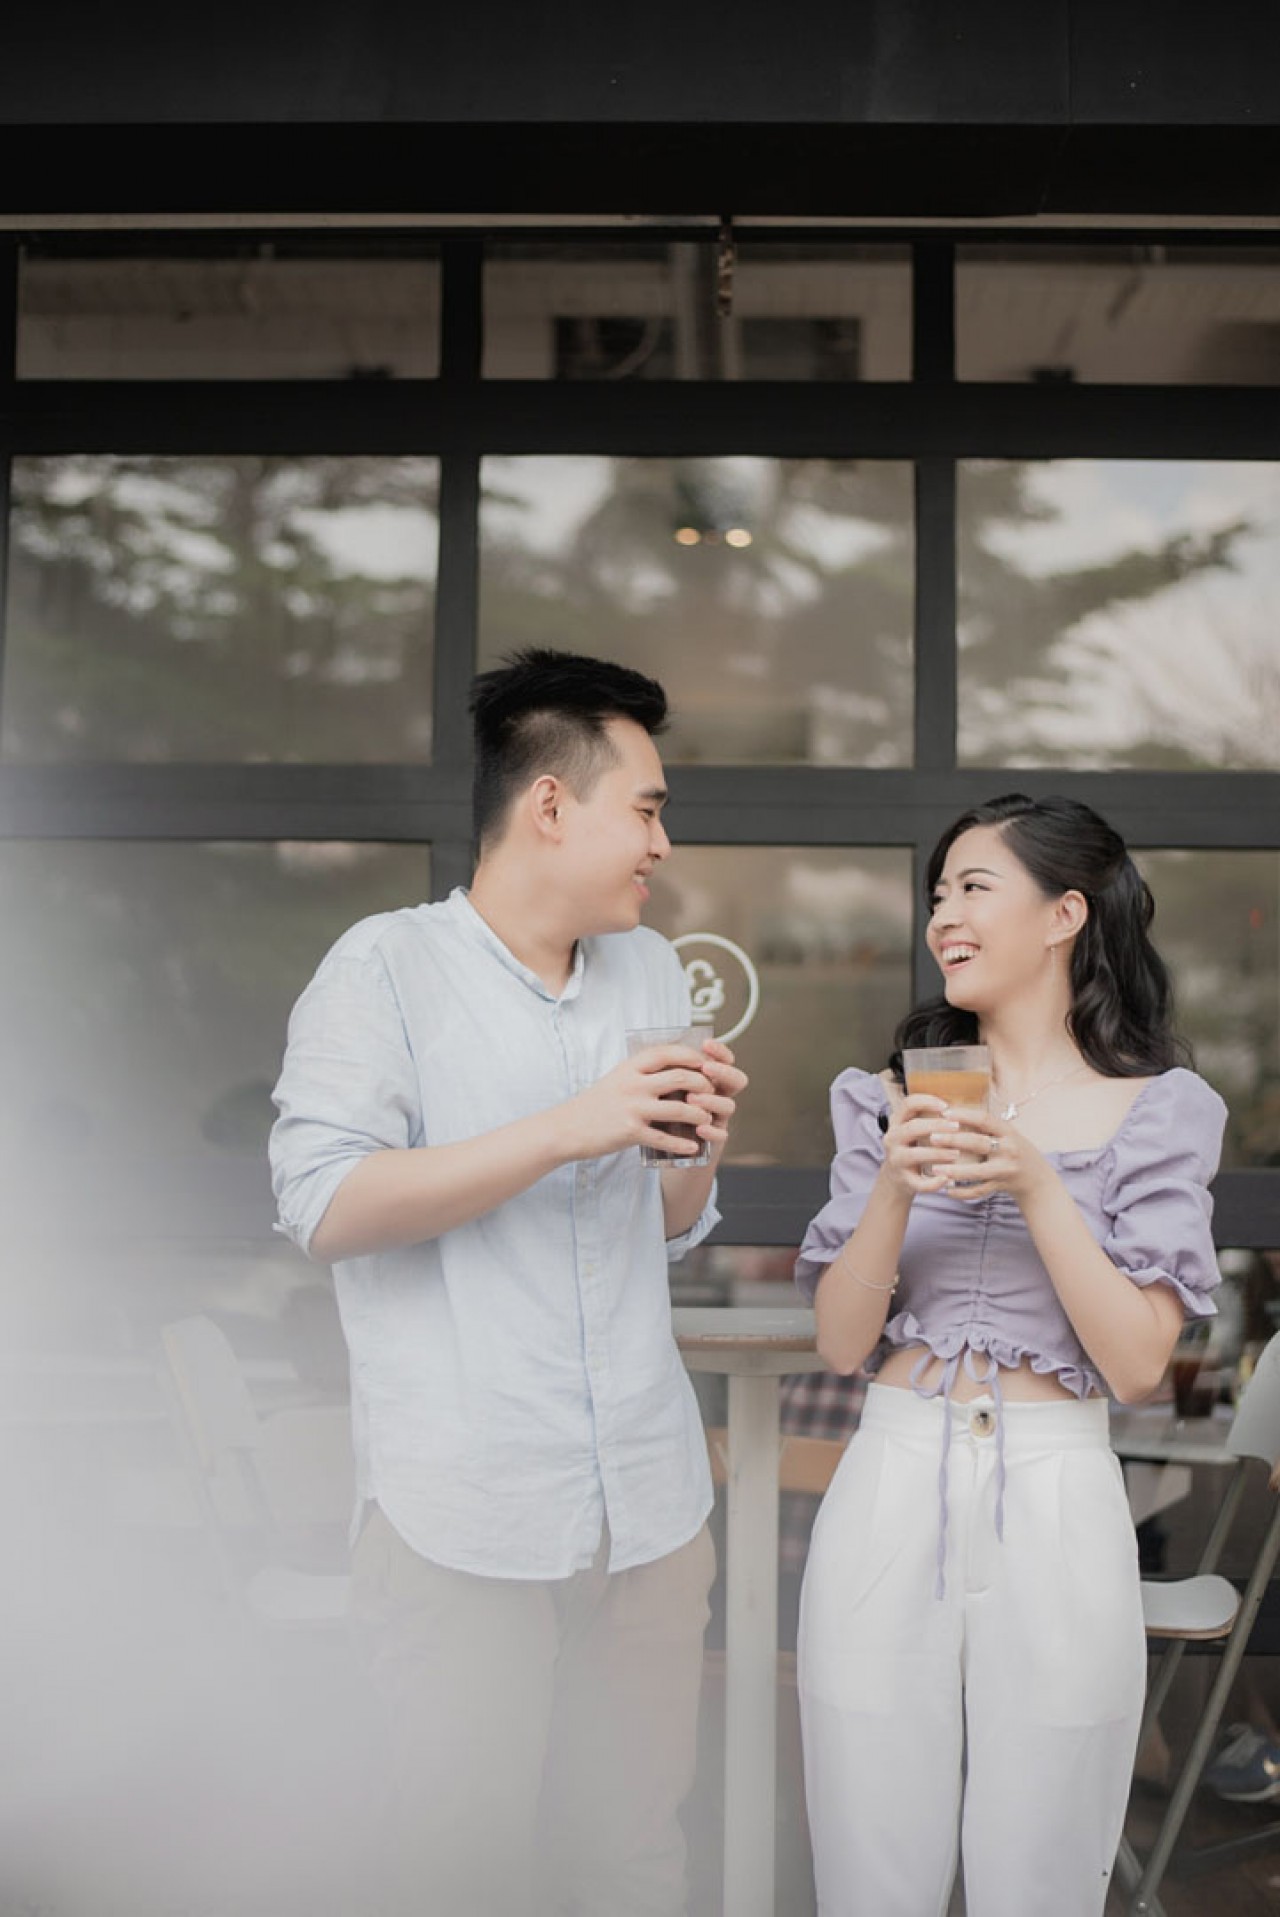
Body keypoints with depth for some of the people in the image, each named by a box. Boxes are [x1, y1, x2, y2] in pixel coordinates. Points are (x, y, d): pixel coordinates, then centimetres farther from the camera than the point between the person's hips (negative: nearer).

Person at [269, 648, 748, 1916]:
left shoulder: (651, 970, 13)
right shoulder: (386, 969, -6)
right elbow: (323, 1205, -17)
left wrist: (694, 1150, -4)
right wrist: (568, 1127, -21)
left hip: (651, 1508, 5)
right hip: (463, 1518, -5)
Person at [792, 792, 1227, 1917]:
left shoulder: (1156, 1111, 1)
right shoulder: (898, 1099, 7)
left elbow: (1139, 1364, -6)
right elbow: (842, 1343, 3)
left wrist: (1037, 1189, -16)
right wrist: (896, 1189, -12)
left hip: (1056, 1502, -2)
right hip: (891, 1490, 2)